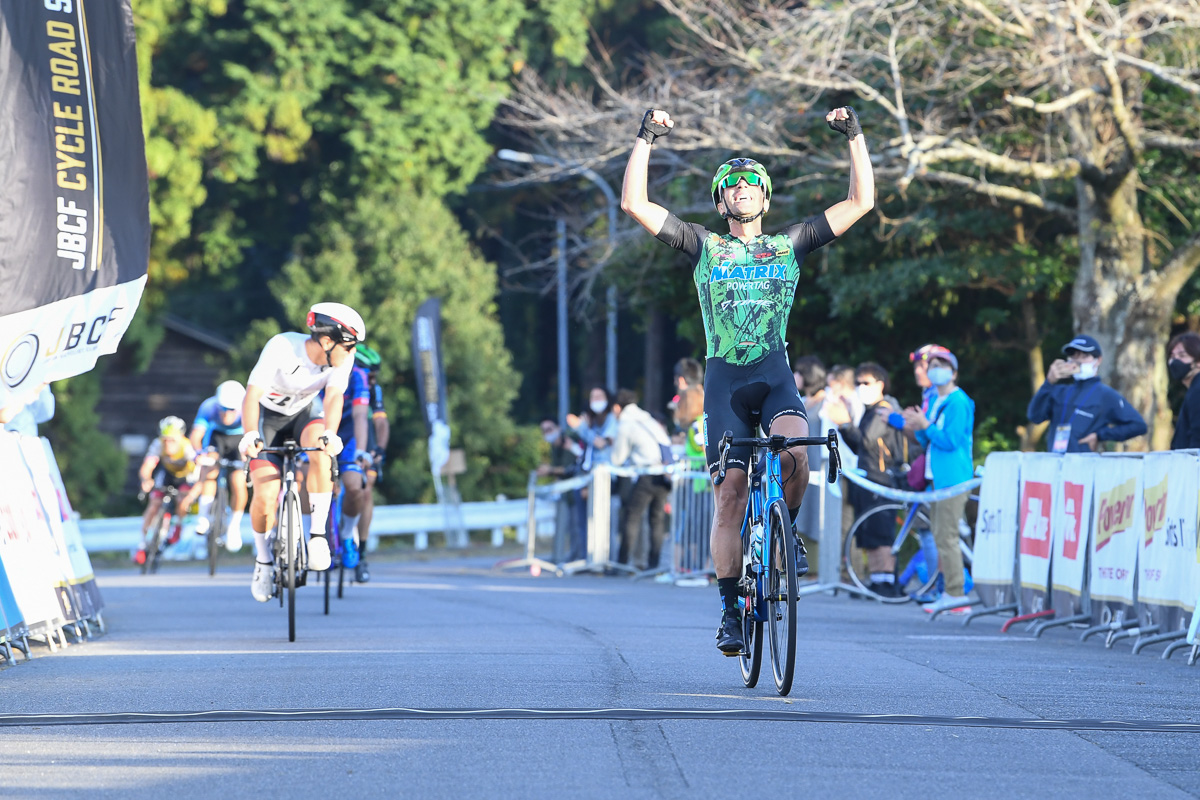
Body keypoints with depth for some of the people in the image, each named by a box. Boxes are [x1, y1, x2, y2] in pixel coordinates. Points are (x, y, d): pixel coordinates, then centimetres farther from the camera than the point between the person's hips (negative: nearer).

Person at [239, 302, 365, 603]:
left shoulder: (342, 356, -21)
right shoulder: (282, 347, -32)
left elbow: (334, 396, -31)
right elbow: (252, 395, -36)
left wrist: (329, 434, -51)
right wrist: (251, 436, -52)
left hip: (305, 413, 2)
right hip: (269, 415, -2)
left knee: (321, 452, -34)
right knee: (265, 498, -15)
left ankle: (318, 534, -24)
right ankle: (263, 558, 14)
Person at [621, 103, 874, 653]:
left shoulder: (790, 247, 10)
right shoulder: (704, 248, 8)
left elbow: (860, 202, 7)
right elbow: (634, 203, 0)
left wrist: (855, 136, 1)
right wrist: (646, 139, -4)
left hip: (775, 374, 0)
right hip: (725, 376, 0)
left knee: (795, 449, -31)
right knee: (730, 492, -8)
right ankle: (731, 609, 1)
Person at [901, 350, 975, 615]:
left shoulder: (957, 402, -11)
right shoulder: (935, 401, 18)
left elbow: (950, 441, -17)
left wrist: (925, 426, -16)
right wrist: (918, 429, 3)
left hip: (953, 479, -10)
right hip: (938, 478, 10)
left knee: (946, 537, -12)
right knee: (941, 538, 11)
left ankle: (956, 594, -11)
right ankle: (950, 593, 14)